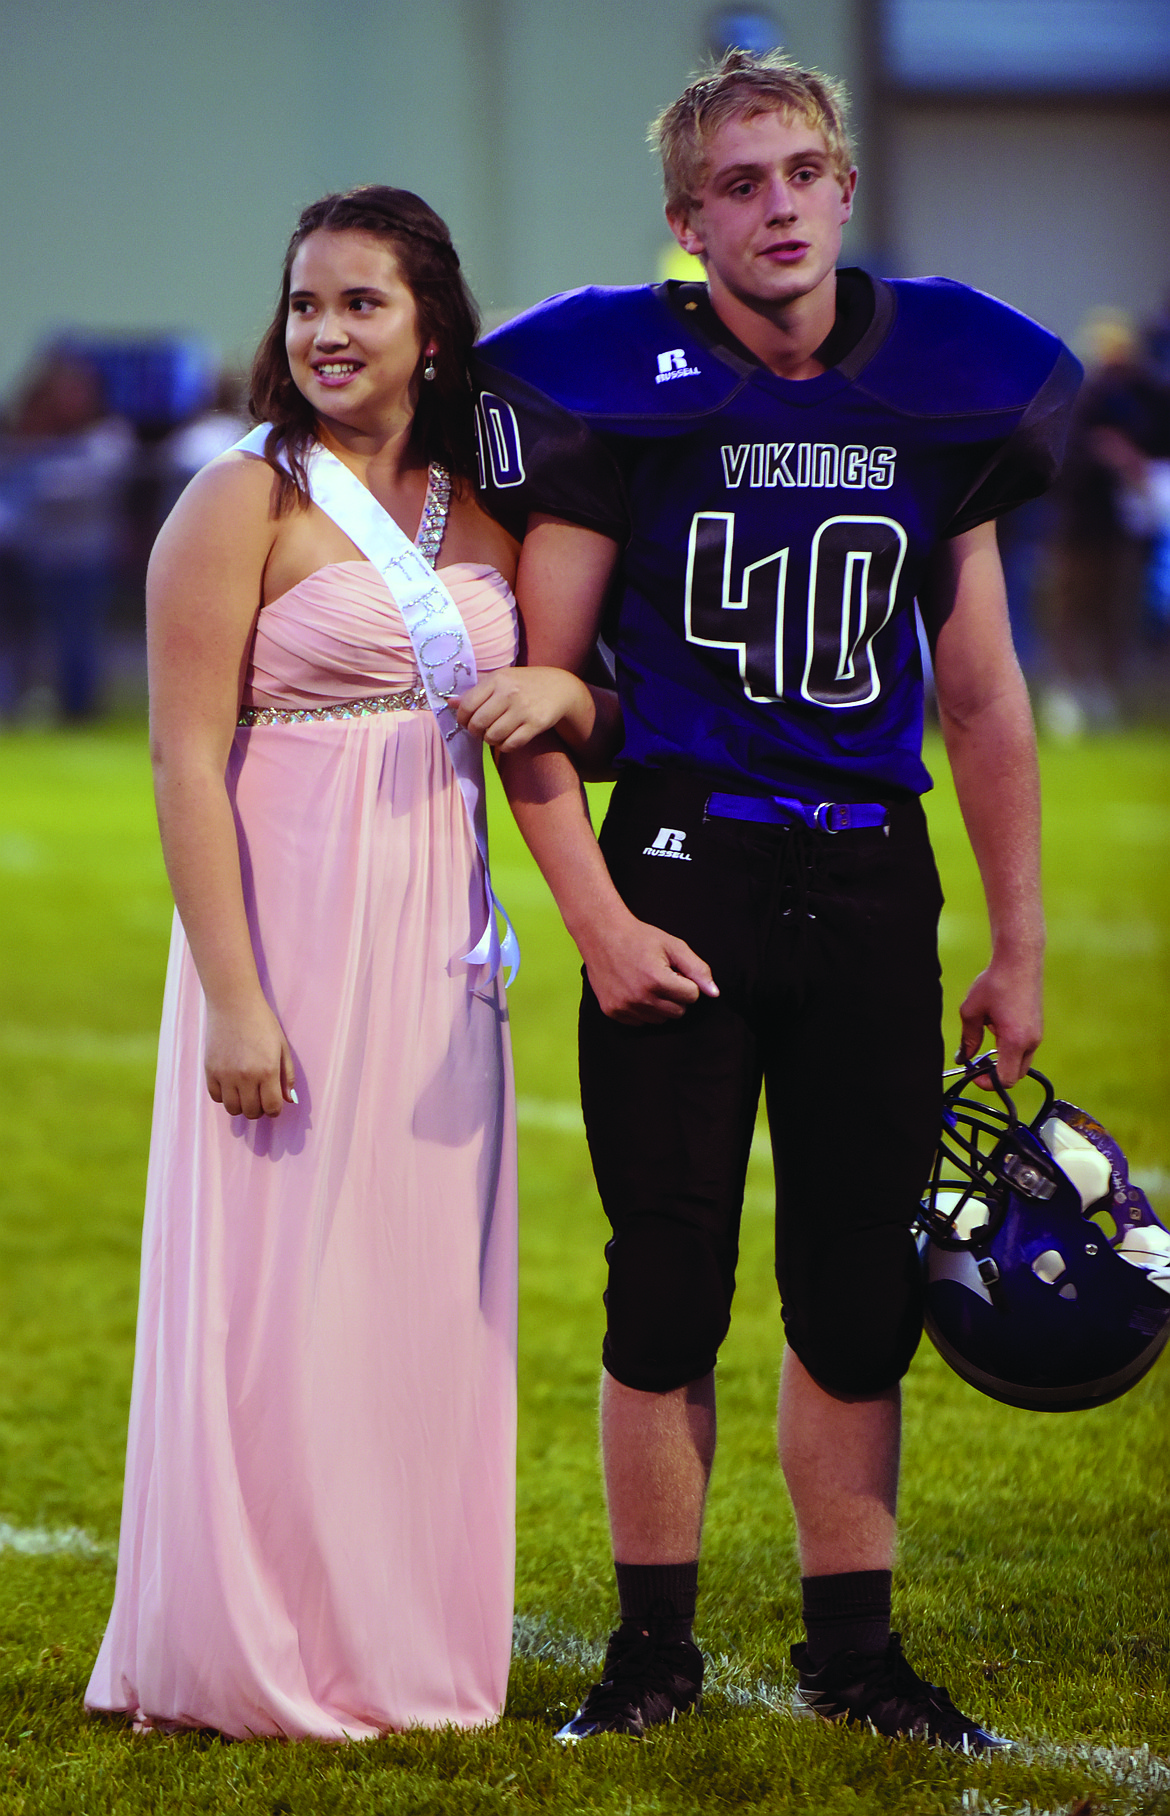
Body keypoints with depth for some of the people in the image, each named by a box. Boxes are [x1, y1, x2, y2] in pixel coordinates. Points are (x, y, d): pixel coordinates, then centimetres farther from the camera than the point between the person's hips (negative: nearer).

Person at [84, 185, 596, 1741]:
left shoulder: (482, 514, 11)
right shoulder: (246, 502, -6)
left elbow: (574, 710, 18)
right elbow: (187, 761, -10)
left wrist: (559, 692, -8)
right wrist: (234, 998, -18)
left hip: (434, 951, 6)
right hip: (292, 936, -6)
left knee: (426, 1294, 8)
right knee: (280, 1293, -2)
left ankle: (406, 1649, 18)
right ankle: (259, 1661, 7)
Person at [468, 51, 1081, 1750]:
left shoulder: (942, 392, 6)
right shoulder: (625, 386, -4)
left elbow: (983, 697, 13)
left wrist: (1018, 946, 13)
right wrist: (596, 918, -12)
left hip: (872, 877, 3)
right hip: (683, 861, -3)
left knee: (861, 1288, 8)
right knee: (670, 1287, 1)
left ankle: (852, 1644, 20)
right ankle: (655, 1645, 14)